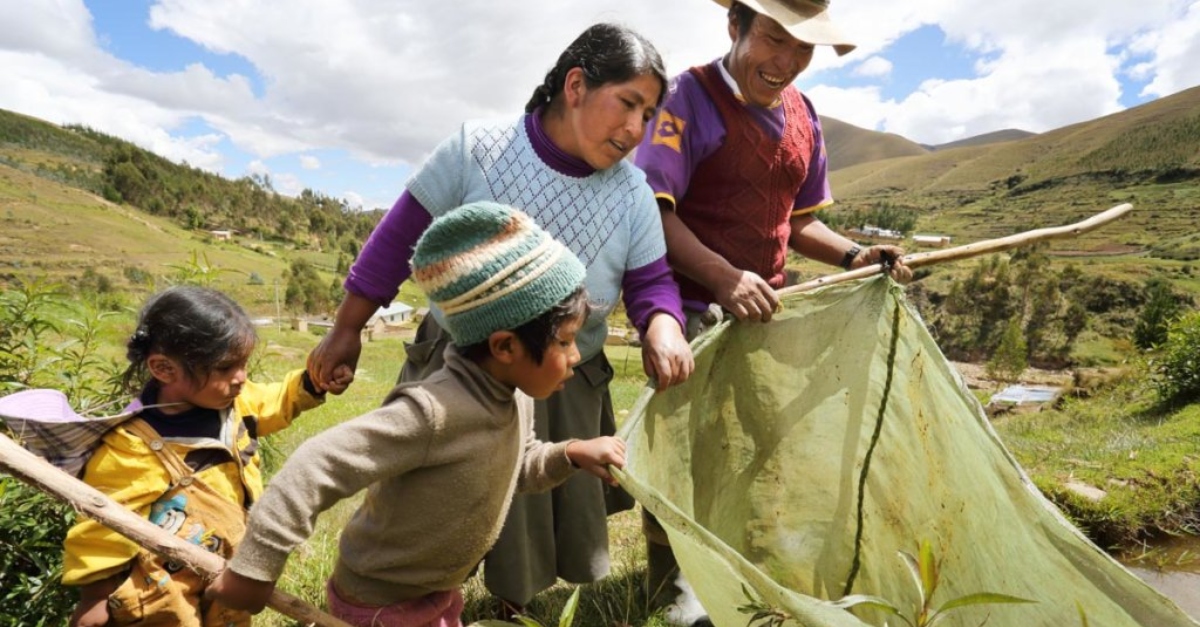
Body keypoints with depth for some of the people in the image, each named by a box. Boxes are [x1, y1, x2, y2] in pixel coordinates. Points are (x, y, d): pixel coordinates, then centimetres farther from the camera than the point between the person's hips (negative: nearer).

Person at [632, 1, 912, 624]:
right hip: (692, 307, -6)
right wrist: (724, 277, -30)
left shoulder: (802, 114, 9)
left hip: (762, 306, 7)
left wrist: (852, 255, 0)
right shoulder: (689, 96, -12)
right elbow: (653, 211, -20)